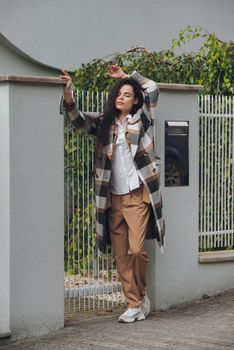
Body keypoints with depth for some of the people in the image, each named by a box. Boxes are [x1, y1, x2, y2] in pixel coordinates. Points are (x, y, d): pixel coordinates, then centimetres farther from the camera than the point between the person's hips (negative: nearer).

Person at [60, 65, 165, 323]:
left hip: (138, 195, -3)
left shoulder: (141, 119, 5)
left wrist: (126, 76, 10)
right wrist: (68, 93, -16)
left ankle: (141, 294, 11)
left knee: (136, 249, -12)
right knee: (120, 254, 2)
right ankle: (134, 304, 10)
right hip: (113, 197, 3)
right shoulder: (104, 122, 10)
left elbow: (152, 88, 2)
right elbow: (78, 118, -1)